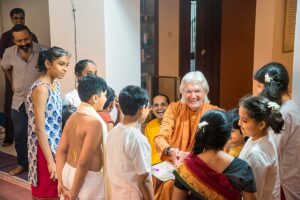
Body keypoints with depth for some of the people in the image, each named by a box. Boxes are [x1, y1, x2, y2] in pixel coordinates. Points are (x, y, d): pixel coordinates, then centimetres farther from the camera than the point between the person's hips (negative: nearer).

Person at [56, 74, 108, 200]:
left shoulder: (73, 117, 1)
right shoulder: (95, 122, -23)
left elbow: (61, 151, 4)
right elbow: (84, 162, -26)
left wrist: (60, 182, 8)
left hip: (68, 172, 8)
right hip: (87, 178, -8)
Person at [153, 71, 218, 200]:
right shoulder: (174, 108, 2)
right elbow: (160, 137, -6)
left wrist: (190, 156, -28)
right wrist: (170, 151, -27)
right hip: (172, 163, 3)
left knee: (170, 184, -26)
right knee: (152, 179, -21)